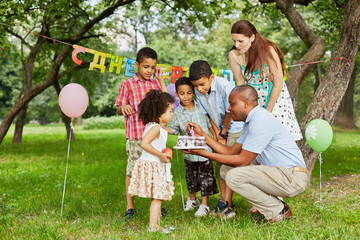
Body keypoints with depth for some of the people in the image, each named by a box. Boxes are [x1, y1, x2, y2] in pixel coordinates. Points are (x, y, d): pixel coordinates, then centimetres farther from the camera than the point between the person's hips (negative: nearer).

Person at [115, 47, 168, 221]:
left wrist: (161, 80, 3)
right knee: (132, 169, 0)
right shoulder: (128, 85, 1)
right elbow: (118, 109, 4)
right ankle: (130, 207, 12)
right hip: (134, 135, -3)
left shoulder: (155, 83, 13)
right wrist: (124, 107, -21)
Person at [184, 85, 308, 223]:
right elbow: (231, 152, 12)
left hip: (293, 177, -10)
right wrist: (202, 135, 11)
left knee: (234, 176, -22)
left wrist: (205, 154, -15)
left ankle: (278, 212, -6)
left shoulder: (260, 121, -18)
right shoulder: (251, 121, 15)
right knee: (226, 169, 8)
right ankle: (274, 204, 7)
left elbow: (243, 161, -18)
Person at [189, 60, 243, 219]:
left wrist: (223, 134, -7)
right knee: (218, 165, 5)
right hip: (221, 129, 7)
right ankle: (224, 201, 14)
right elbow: (210, 114, 3)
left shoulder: (224, 86, -26)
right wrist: (217, 134, -5)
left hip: (235, 127, -7)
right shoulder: (199, 92, -8)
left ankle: (226, 203, -9)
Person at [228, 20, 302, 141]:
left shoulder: (268, 51, -23)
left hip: (274, 98, -3)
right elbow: (240, 84, -3)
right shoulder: (234, 55, -13)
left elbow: (278, 85, -19)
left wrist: (267, 112, -15)